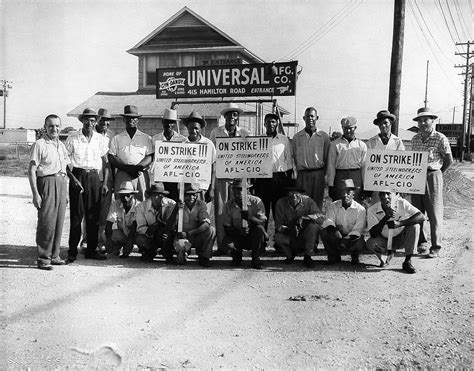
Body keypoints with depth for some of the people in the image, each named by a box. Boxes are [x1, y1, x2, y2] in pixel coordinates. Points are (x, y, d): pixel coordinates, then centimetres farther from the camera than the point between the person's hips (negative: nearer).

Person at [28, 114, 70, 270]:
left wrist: (66, 192, 17)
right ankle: (43, 258, 2)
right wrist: (35, 194, -14)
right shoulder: (39, 144, -4)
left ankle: (54, 255, 18)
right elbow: (32, 171, -8)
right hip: (47, 183, -6)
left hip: (62, 183, 7)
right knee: (47, 222, -7)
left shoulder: (61, 145, 17)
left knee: (59, 221, 8)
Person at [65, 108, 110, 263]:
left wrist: (105, 182, 3)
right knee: (76, 215, -3)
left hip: (94, 177, 2)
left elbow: (106, 162, 11)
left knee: (93, 215, 4)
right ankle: (72, 252, 3)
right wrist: (73, 178, -11)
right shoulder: (72, 138, 1)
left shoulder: (101, 140, 8)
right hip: (77, 176, -2)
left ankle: (91, 250, 14)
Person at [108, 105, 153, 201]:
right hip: (122, 175, 0)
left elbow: (150, 157, 5)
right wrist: (127, 168, -10)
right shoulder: (117, 138, 14)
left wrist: (138, 167, -14)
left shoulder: (146, 138, 14)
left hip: (141, 175, 0)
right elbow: (111, 158, 5)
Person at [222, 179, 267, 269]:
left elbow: (262, 223, -19)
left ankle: (256, 259, -9)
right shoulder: (228, 205, -7)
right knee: (226, 241, -29)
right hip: (237, 237, 1)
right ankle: (237, 256, 10)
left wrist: (250, 217, -39)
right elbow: (227, 229, -8)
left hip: (254, 237, -1)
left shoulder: (256, 201, -11)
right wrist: (239, 232, -28)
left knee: (260, 229, -32)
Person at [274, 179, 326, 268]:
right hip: (290, 237, 1)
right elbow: (278, 226, -12)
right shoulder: (281, 203, -10)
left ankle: (307, 257, -13)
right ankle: (291, 254, 5)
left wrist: (304, 217, -36)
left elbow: (321, 217, -23)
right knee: (277, 237, -30)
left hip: (305, 237, 0)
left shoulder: (308, 201, -11)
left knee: (314, 225, -29)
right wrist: (289, 229, -32)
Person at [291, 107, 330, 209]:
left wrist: (324, 173, 3)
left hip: (318, 174, 0)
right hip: (302, 174, 0)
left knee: (318, 203, 2)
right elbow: (294, 157, 12)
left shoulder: (324, 136, 7)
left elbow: (327, 157, 8)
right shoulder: (297, 137, 9)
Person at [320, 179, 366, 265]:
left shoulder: (360, 209, -8)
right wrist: (333, 230, -39)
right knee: (324, 232, -27)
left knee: (360, 243, -35)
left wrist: (347, 239, -34)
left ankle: (354, 256, 5)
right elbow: (328, 221, -16)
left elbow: (358, 229, -16)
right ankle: (334, 256, -2)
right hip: (336, 238, 2)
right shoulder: (333, 206, -1)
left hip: (352, 238, -1)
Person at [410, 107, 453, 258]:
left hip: (432, 177, -5)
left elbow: (449, 160, 0)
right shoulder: (415, 139, 10)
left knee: (434, 214, 0)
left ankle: (435, 247, 6)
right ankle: (419, 243, 21)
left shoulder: (440, 138, -6)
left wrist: (436, 173, 6)